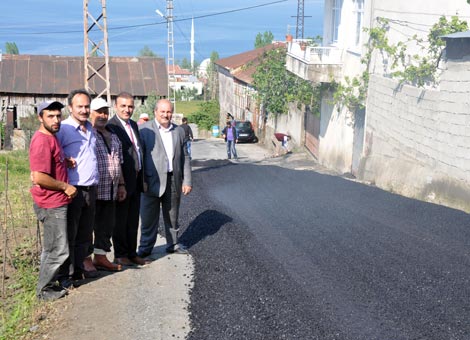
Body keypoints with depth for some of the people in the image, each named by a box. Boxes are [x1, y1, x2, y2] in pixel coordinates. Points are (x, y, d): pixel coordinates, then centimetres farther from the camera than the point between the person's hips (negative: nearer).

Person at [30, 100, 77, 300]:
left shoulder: (51, 137, 10)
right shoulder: (42, 140, -20)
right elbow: (39, 178, -27)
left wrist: (65, 162, 7)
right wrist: (65, 187, -16)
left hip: (56, 203, 10)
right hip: (51, 204, -10)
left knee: (52, 248, 20)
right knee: (58, 250, -1)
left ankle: (48, 283, 32)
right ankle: (44, 290, 12)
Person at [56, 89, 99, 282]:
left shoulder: (90, 128, 13)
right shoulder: (63, 129, -10)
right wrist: (65, 162, -23)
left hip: (91, 189, 7)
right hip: (73, 190, -7)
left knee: (86, 232, 15)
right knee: (69, 234, 3)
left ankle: (82, 264, 26)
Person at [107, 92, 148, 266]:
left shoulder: (134, 125, 13)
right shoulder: (110, 126, -15)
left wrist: (142, 178, 16)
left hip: (136, 180, 8)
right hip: (122, 180, -8)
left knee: (133, 220, 16)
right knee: (120, 220, 5)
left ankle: (132, 253, 27)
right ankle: (120, 255, 18)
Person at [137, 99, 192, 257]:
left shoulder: (179, 131, 11)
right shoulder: (144, 129, -2)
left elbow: (185, 157, 12)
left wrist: (187, 181, 6)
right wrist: (142, 181, -11)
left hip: (174, 181, 4)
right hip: (153, 181, -4)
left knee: (172, 216, 14)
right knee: (149, 216, 2)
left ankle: (173, 244, 27)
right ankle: (146, 247, 14)